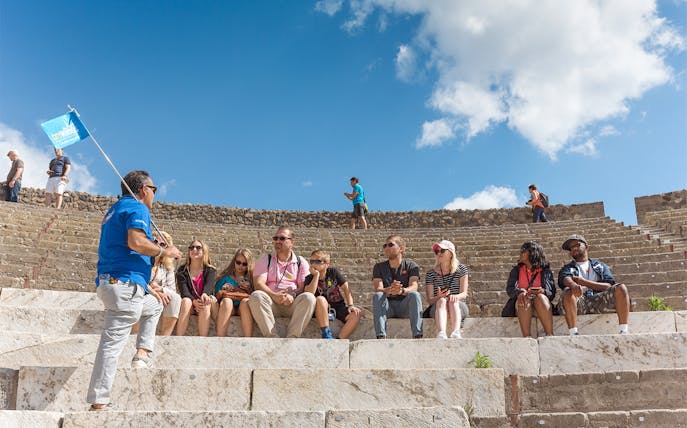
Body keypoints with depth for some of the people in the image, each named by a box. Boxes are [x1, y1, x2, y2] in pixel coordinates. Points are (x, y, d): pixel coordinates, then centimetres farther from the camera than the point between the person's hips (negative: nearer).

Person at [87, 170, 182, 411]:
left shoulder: (115, 209, 24)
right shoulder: (138, 208, -6)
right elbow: (136, 241, -23)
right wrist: (164, 252, -8)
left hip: (108, 283, 10)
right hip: (125, 284, -10)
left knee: (154, 306, 29)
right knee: (113, 342, -9)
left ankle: (142, 353, 15)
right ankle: (99, 402, -6)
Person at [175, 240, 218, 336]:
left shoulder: (210, 270, 8)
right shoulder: (182, 271, 9)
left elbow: (209, 285, -13)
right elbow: (183, 290, -7)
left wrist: (204, 294, -38)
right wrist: (194, 301, -28)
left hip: (204, 306, -1)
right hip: (189, 302, 1)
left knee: (206, 303, -34)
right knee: (186, 301, -32)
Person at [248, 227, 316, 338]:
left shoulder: (301, 262, 14)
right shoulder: (266, 259, 14)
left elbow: (304, 287, 3)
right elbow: (258, 283, -1)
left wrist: (293, 295, -19)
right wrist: (273, 295, -20)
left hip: (292, 304, 0)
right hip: (271, 302, 0)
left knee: (309, 297, -30)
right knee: (256, 296, -31)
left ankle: (292, 338, -35)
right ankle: (272, 337, -37)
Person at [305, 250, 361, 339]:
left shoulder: (333, 272, 0)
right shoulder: (309, 278, -3)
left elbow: (346, 288, 0)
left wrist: (350, 305, -11)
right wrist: (316, 275, -22)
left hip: (338, 306, 2)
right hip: (323, 309, -2)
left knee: (356, 313, -25)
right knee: (320, 299, -35)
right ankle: (326, 335, -33)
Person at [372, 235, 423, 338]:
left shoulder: (411, 265, 4)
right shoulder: (379, 267, 7)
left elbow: (414, 287, -14)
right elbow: (378, 289, -10)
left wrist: (402, 290, -39)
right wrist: (390, 290, -35)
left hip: (405, 306, -1)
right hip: (387, 307, 1)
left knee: (415, 295, -29)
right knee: (377, 295, -28)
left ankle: (418, 336, -39)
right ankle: (381, 337, -41)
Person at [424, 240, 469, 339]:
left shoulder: (461, 269, 9)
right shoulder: (430, 274, 9)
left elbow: (464, 294, -2)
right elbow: (429, 300, 0)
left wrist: (456, 296, -27)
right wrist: (438, 297, -24)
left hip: (459, 306, 0)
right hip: (437, 307, 0)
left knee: (453, 301, -34)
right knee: (442, 301, -34)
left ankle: (456, 333, -60)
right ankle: (441, 334, -60)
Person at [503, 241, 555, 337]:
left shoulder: (545, 271, 14)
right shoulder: (516, 270, 18)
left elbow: (552, 292, 3)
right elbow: (509, 288, 1)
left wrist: (543, 291, -22)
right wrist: (520, 292, -23)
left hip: (541, 304, 0)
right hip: (522, 307, 1)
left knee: (540, 297, -34)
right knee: (524, 299, -34)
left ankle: (550, 335, -44)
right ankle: (527, 337, -47)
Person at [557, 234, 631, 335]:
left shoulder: (600, 265, 27)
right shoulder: (567, 269, 22)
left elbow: (609, 286, 8)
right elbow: (566, 279, -5)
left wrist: (584, 282, -5)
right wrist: (574, 285, -31)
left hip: (599, 300, 2)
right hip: (580, 302, -1)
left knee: (621, 288, -23)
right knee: (568, 292, -34)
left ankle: (624, 332, -28)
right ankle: (573, 334, -43)